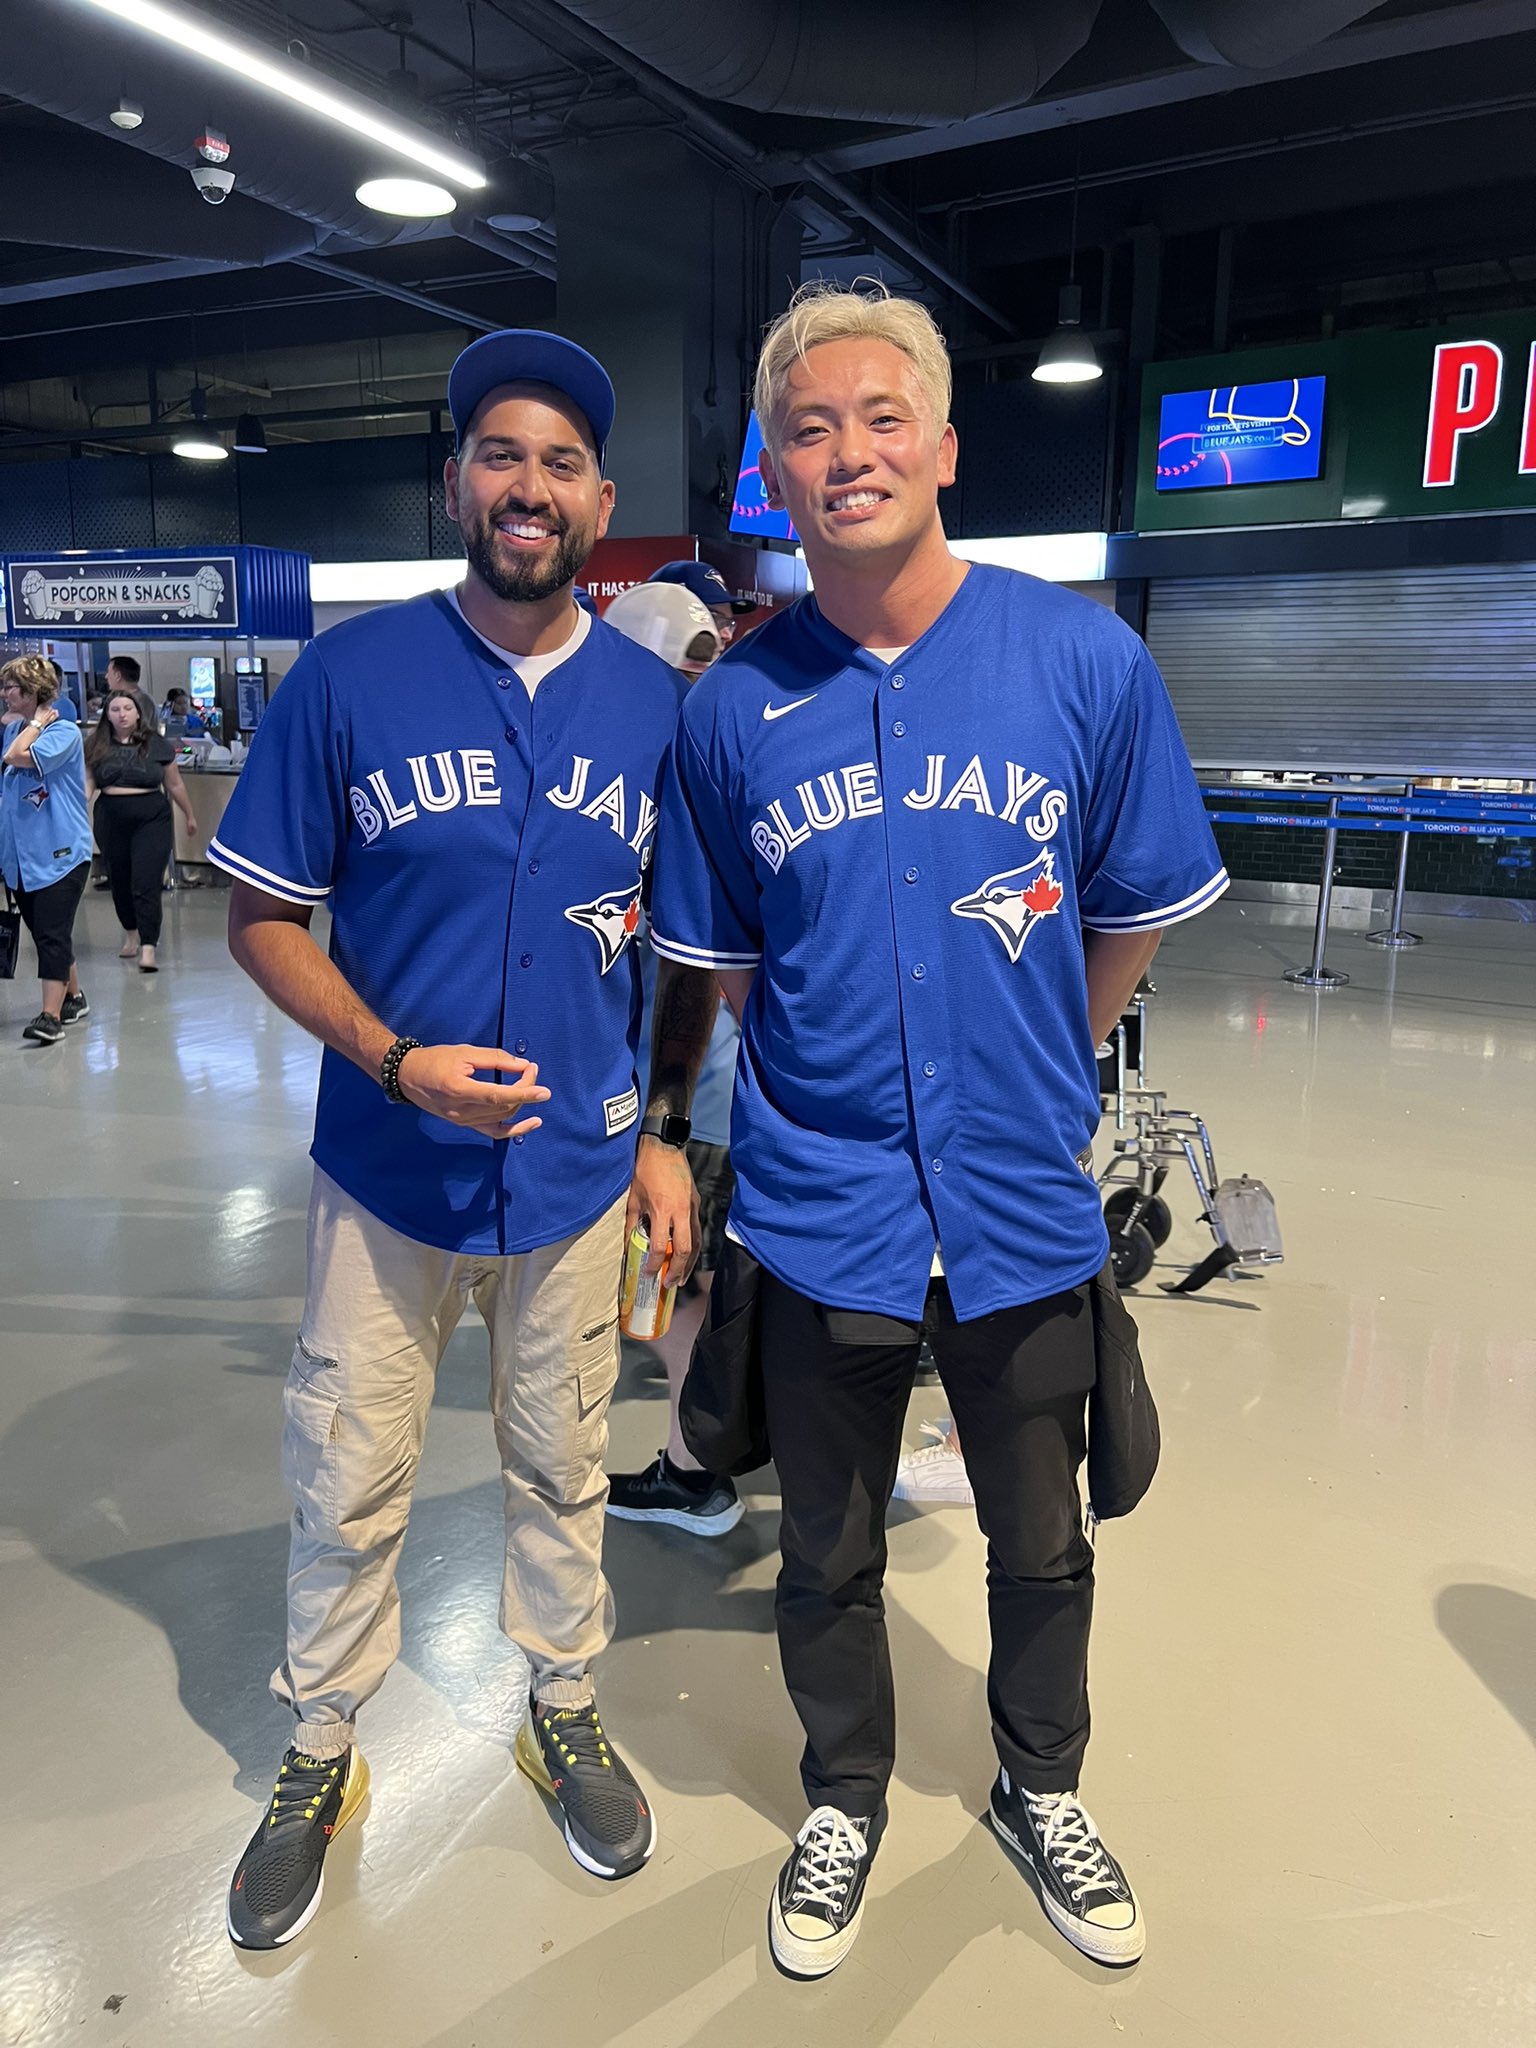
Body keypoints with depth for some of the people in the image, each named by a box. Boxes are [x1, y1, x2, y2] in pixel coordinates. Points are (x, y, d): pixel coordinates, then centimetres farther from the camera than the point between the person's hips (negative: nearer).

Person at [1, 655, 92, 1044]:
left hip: (59, 851, -8)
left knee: (53, 935, -10)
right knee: (41, 933, 15)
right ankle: (73, 998, 29)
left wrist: (37, 721, -11)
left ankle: (51, 1016, -9)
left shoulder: (64, 731, -9)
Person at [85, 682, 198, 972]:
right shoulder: (96, 746, 4)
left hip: (152, 820, -3)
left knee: (145, 885, -11)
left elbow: (175, 784, 9)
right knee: (119, 882, 14)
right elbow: (87, 780, 3)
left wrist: (190, 816, 18)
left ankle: (148, 949, -12)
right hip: (111, 821, 3)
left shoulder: (156, 745, 1)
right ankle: (130, 934, 38)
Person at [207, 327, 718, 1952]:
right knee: (344, 1482, 12)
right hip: (389, 1167, -1)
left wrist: (670, 1128, 4)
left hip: (579, 1168, 2)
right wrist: (395, 1060, -18)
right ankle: (318, 1753, 38)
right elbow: (260, 916, -4)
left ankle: (563, 1706, 44)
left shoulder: (657, 704, -1)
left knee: (561, 1466, 19)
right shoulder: (348, 677, -8)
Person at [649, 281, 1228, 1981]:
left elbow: (1134, 919, 4)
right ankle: (844, 1800, 49)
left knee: (1040, 1543, 21)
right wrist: (838, 1084, 6)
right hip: (821, 1214, 0)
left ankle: (1041, 1790, 51)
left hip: (1024, 1204, 0)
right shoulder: (730, 711, -6)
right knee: (829, 1556, 20)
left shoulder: (1090, 662, -9)